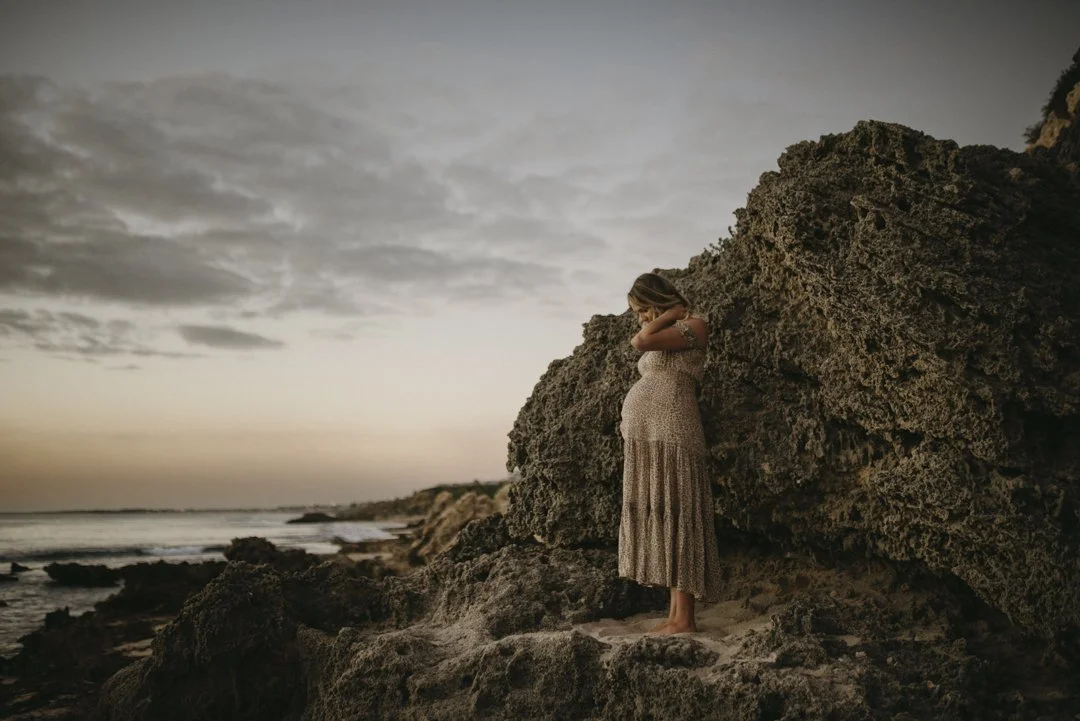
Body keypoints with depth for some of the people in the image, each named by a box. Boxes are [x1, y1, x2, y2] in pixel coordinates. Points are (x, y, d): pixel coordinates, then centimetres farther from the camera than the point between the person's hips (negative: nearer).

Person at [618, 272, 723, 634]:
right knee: (659, 518, 7)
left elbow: (640, 341, -18)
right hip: (645, 435, 9)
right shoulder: (665, 335, 22)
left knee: (672, 515, -10)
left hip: (669, 432, -9)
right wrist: (631, 420, 15)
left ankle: (684, 617, -8)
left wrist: (670, 314, -4)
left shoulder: (693, 326, -5)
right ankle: (675, 614, 10)